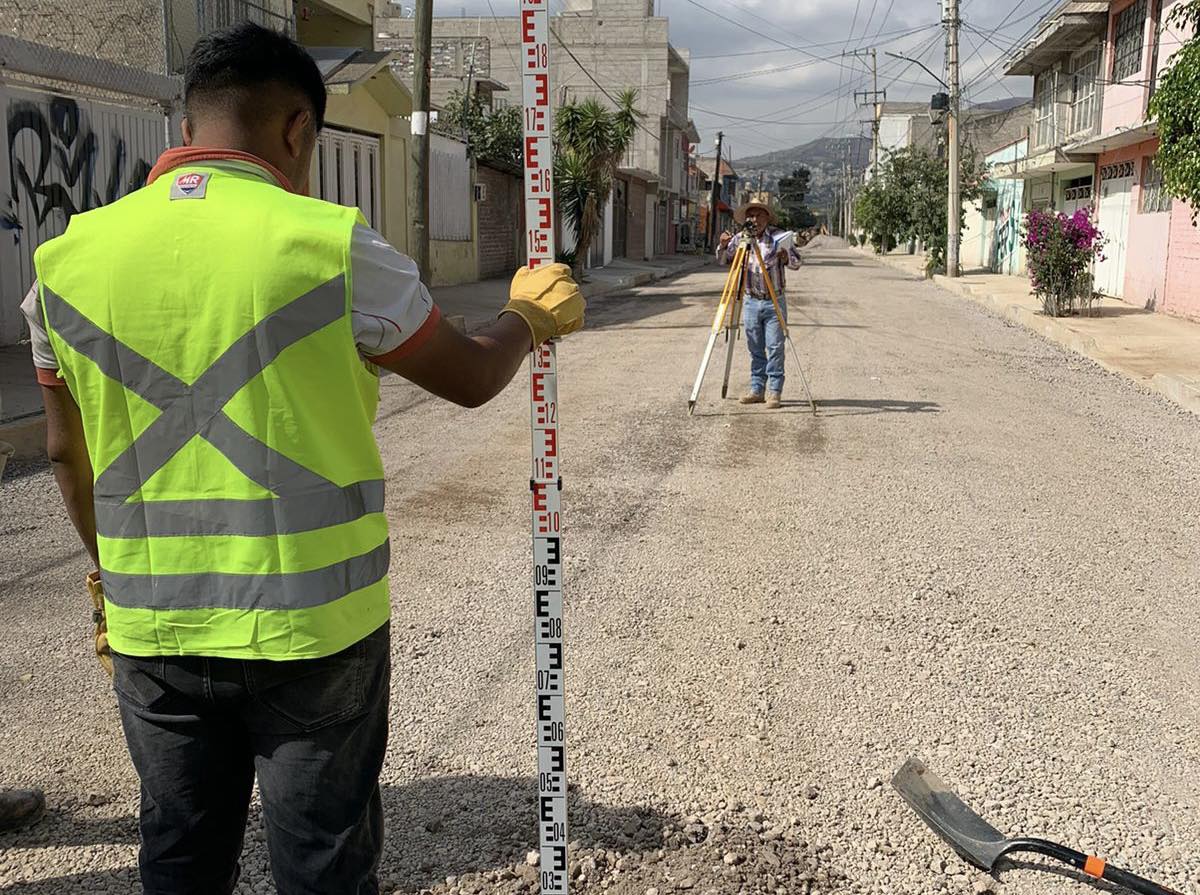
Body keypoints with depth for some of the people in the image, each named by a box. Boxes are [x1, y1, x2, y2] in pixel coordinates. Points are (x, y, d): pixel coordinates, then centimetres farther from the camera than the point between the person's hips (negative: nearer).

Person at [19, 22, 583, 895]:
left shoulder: (70, 257, 0)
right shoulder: (330, 245, -13)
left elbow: (69, 454, 10)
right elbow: (470, 378, -1)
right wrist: (532, 315, 20)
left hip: (155, 631, 4)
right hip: (314, 628, -4)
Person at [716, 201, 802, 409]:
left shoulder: (778, 236, -1)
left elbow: (796, 262, -3)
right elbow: (722, 261, 3)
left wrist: (786, 257, -25)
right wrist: (723, 246, -17)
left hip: (775, 301, -2)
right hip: (751, 301, 2)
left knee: (775, 348, -4)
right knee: (755, 349, 8)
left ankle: (774, 392, 1)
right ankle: (757, 390, 15)